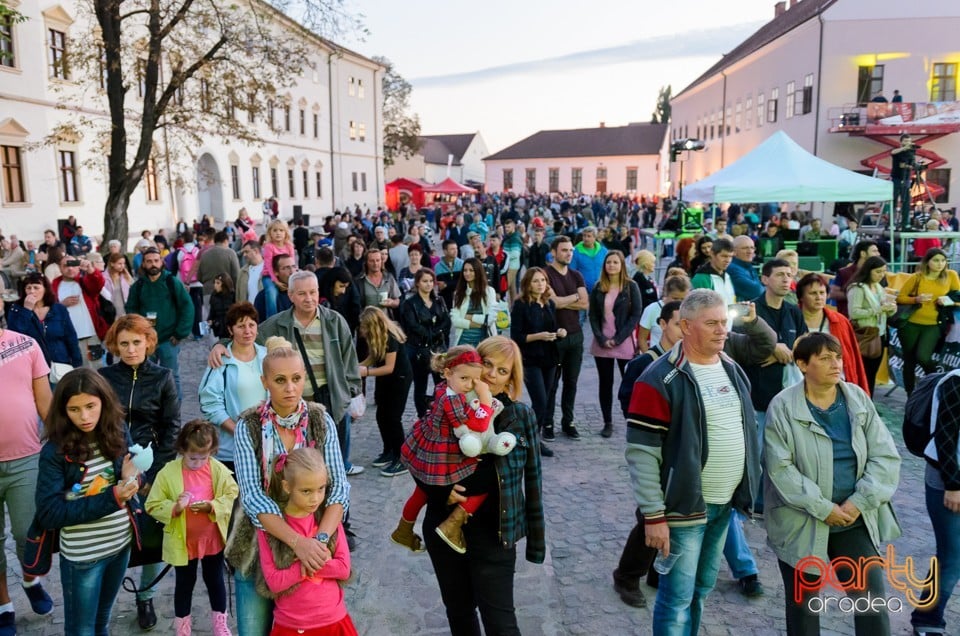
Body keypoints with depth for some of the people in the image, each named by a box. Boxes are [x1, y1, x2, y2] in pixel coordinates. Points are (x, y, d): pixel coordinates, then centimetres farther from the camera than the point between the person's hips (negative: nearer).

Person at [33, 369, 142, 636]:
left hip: (121, 543, 4)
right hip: (82, 555, -4)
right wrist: (111, 498, -26)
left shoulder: (118, 433, -7)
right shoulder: (55, 451, -19)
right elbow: (48, 514, -20)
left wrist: (130, 479, -18)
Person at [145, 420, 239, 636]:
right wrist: (175, 507, -28)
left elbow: (232, 495, -7)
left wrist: (211, 506, -23)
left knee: (215, 580, 18)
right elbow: (153, 506, -11)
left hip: (212, 538, 1)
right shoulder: (168, 472, -15)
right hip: (182, 541, -1)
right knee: (185, 582, 17)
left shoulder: (219, 470, -12)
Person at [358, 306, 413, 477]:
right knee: (381, 416, 10)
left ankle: (401, 460, 0)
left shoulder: (390, 337, -26)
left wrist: (366, 372, -29)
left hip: (400, 378, -8)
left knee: (393, 418, -7)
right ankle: (388, 452, 25)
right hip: (385, 379, 8)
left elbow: (389, 367, -26)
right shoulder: (375, 337, -2)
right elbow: (372, 358, -2)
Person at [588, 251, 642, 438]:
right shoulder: (598, 288, 6)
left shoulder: (631, 287, -2)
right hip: (602, 343, 3)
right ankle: (607, 422, 17)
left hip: (624, 343, -3)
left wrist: (618, 339, -11)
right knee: (605, 384, 8)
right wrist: (601, 339, -7)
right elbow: (593, 316, 5)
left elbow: (636, 315, -5)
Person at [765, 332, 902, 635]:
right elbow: (780, 469, -17)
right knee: (803, 602, 13)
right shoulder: (783, 406, -12)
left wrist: (859, 502, -13)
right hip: (801, 523, -3)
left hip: (855, 520, 3)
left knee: (873, 599, 5)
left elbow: (885, 456, -3)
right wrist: (823, 508, -18)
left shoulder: (858, 399, 0)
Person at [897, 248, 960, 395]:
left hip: (933, 325, 0)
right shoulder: (917, 277, -4)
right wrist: (916, 299, -18)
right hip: (911, 324, 1)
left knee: (923, 357, -20)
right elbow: (900, 297, -1)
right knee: (909, 362, 6)